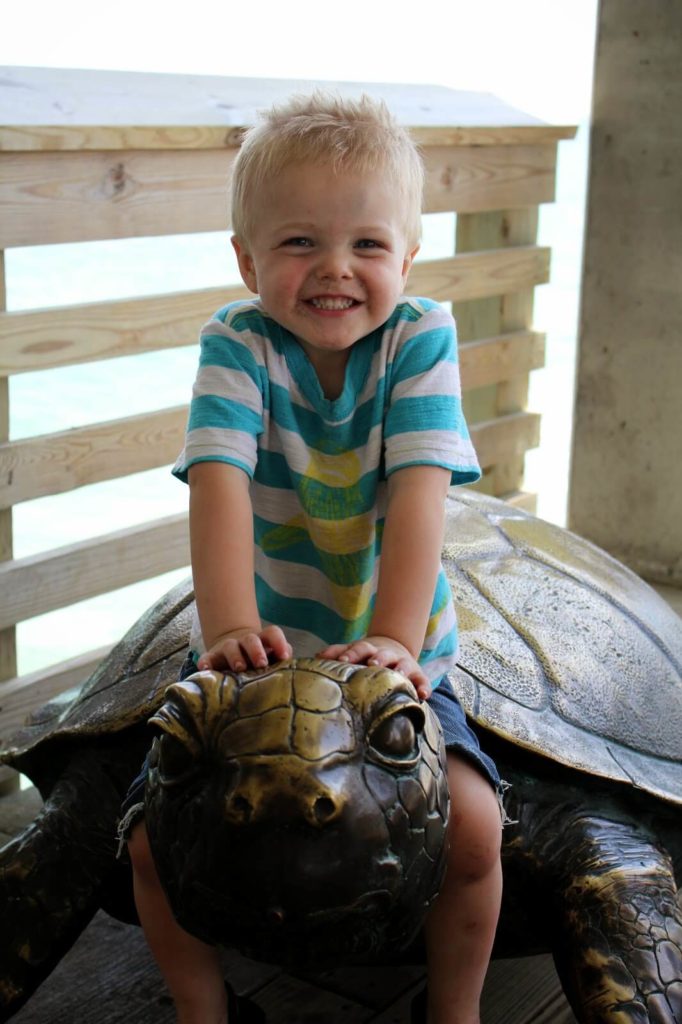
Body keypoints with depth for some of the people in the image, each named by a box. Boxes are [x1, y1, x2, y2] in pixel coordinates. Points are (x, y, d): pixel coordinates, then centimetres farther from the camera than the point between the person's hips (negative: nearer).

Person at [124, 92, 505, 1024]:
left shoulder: (420, 337, -10)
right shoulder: (237, 344, -10)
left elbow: (418, 491, -23)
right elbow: (220, 484, -26)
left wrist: (395, 640, -37)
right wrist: (229, 626, -42)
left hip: (394, 658, 0)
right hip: (257, 657, 1)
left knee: (472, 825, -20)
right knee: (155, 837, -12)